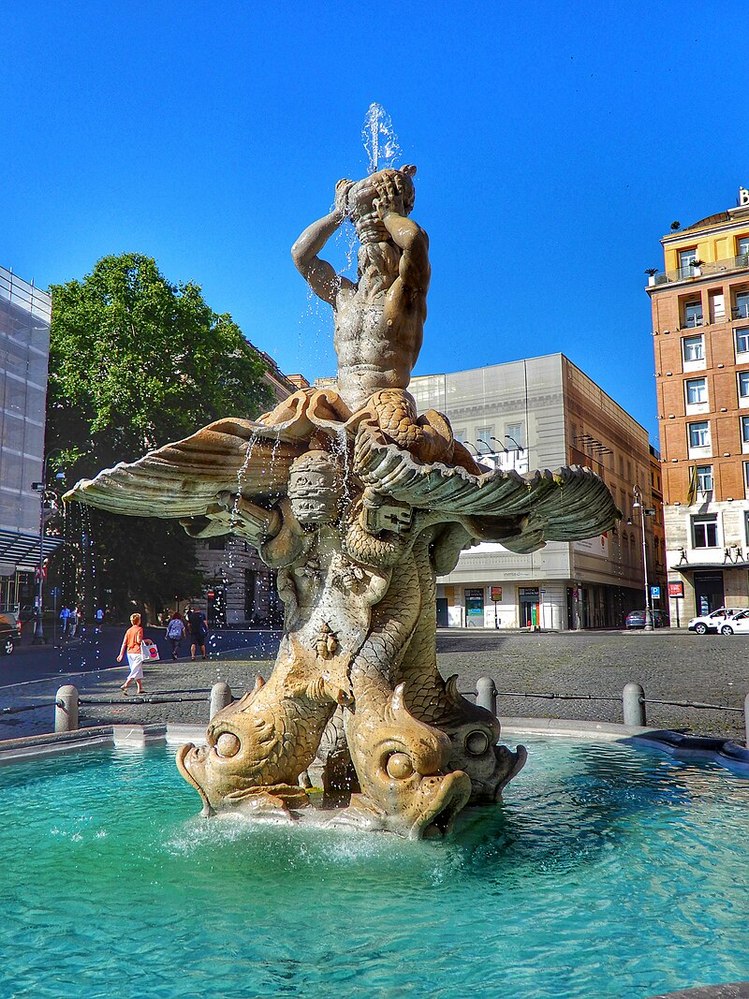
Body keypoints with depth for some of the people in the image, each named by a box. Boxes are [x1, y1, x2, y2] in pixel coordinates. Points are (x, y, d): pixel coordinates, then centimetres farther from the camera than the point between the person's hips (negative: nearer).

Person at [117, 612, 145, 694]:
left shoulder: (128, 630, 10)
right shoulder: (139, 629, -7)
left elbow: (124, 643, 7)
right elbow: (138, 640, -18)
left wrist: (121, 654, 8)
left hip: (130, 653, 7)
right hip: (137, 652, -7)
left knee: (139, 671, 14)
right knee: (135, 671, -5)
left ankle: (140, 688, 16)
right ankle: (125, 686, -17)